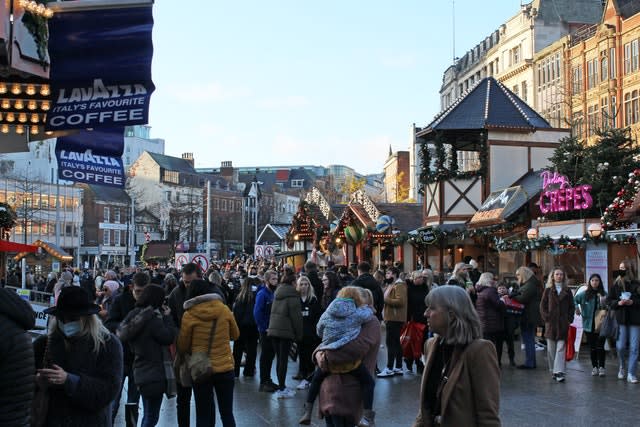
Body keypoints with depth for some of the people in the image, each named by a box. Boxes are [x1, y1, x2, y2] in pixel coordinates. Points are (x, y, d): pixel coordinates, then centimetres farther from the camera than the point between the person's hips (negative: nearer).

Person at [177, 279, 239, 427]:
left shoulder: (189, 315, -10)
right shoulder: (224, 309, -4)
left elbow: (182, 347, 0)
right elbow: (235, 335, 11)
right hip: (225, 368, 2)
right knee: (227, 414, 13)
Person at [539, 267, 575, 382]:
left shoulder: (567, 291, 9)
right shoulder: (548, 290, 7)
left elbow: (572, 307, 9)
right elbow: (542, 306, 6)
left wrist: (569, 319, -2)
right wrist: (546, 318, -5)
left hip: (563, 324, -1)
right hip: (550, 324, 1)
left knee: (561, 347, -9)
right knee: (551, 348, 6)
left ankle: (559, 371, -13)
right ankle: (553, 370, 18)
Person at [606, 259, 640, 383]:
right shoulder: (616, 285, 5)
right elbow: (609, 300, 7)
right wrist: (618, 303, -10)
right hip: (621, 319, 1)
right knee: (620, 347, 0)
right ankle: (622, 367, 27)